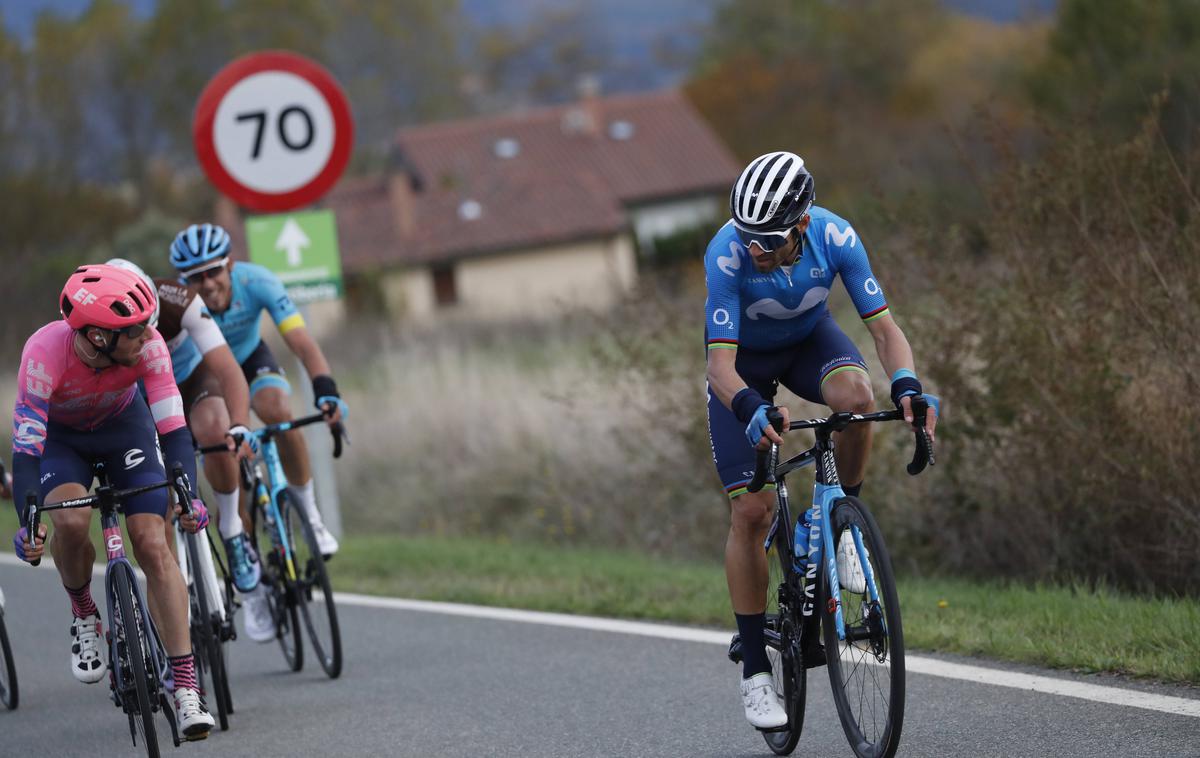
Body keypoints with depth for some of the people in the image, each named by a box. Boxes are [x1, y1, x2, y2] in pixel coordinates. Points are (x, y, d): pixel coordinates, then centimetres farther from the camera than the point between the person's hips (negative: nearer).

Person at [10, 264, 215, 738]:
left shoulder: (147, 345, -32)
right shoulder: (44, 354, -38)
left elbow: (172, 428, -30)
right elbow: (26, 447, -38)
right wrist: (26, 522, -50)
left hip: (124, 425, 1)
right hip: (58, 434, -1)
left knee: (152, 544, -14)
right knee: (71, 523, -30)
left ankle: (185, 686, -14)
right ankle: (84, 617, 2)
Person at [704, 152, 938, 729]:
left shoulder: (835, 238, -30)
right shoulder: (727, 253, -36)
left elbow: (883, 328, -26)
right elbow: (720, 362, -38)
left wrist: (907, 387, -45)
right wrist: (751, 409, -58)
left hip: (809, 339, 2)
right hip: (743, 361, -2)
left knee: (857, 395, -34)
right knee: (750, 510, -10)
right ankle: (754, 670, 1)